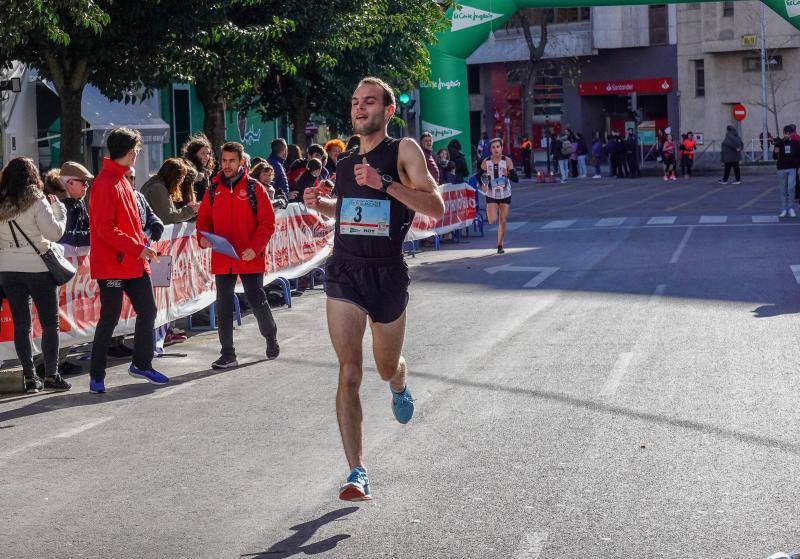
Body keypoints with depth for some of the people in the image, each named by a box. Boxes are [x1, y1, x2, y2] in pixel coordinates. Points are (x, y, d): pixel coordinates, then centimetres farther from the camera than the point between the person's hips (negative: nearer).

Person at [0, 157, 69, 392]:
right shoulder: (36, 201, -10)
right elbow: (55, 233, -10)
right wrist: (58, 209, 2)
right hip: (38, 267, -4)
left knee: (21, 324, 9)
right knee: (50, 322, 5)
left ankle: (30, 376, 8)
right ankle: (51, 374, 2)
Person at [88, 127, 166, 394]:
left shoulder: (122, 180, 14)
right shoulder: (106, 184, -16)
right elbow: (105, 229, -21)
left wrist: (143, 244, 8)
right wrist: (138, 248, -19)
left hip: (134, 263, 9)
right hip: (112, 264, -9)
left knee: (147, 311, 12)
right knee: (109, 319, -3)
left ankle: (142, 364, 25)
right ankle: (96, 376, 7)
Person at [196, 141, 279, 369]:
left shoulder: (254, 188, -4)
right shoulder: (214, 189, 6)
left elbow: (267, 222, -6)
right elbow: (204, 218, 12)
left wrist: (255, 248, -16)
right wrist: (203, 237, -8)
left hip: (250, 258, -3)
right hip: (222, 259, 3)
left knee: (257, 301, 4)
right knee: (223, 306, 4)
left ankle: (271, 337, 32)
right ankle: (227, 354, 12)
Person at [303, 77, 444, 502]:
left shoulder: (403, 150, -4)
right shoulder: (344, 163, 10)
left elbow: (436, 207, -15)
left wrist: (384, 182, -24)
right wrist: (320, 204, 7)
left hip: (388, 274, -2)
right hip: (344, 272, 2)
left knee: (387, 368, 17)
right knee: (349, 374, -11)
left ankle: (399, 386, 56)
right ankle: (357, 473, -10)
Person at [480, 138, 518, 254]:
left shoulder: (507, 161, -9)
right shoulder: (486, 162, -6)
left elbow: (516, 179, -13)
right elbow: (480, 176, 6)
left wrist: (508, 174, -33)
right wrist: (482, 185, -14)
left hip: (505, 195, 0)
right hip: (491, 195, 0)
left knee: (502, 221, 2)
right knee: (492, 221, -10)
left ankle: (500, 245, 16)